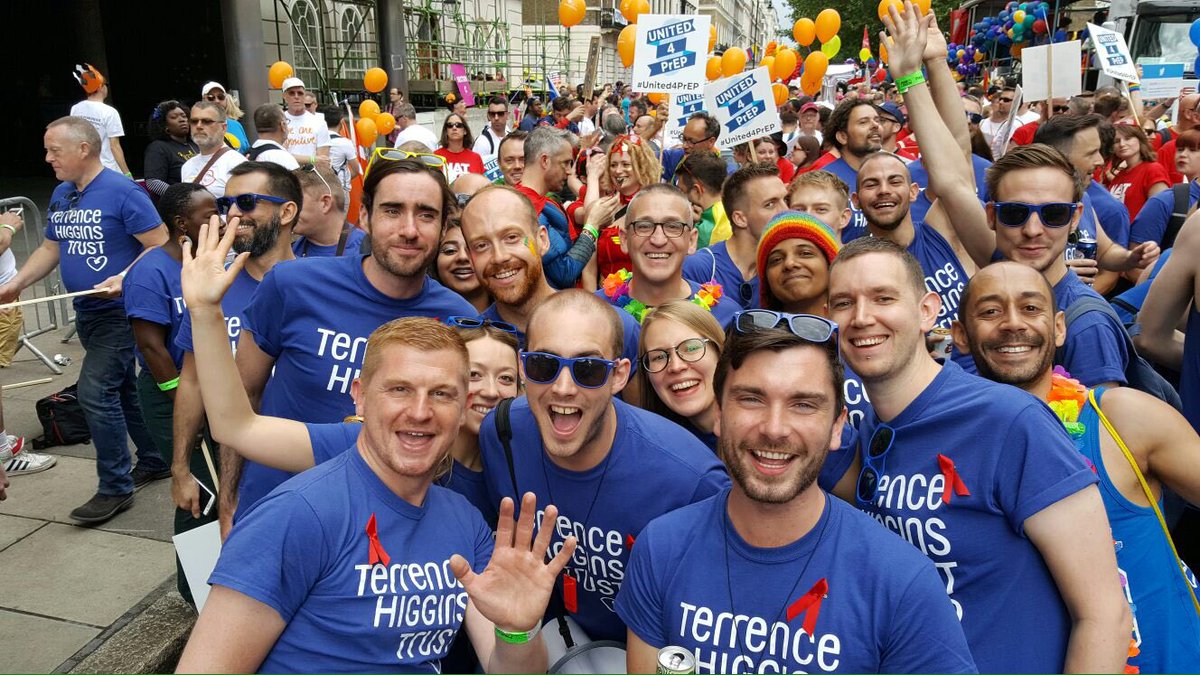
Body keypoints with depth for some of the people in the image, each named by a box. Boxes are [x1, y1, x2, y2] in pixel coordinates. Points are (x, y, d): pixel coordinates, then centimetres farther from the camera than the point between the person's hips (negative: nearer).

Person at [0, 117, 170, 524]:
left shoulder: (122, 192, -16)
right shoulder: (60, 195, 9)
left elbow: (160, 245, -17)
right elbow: (50, 249, 16)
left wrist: (124, 279, -28)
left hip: (120, 311, -8)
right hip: (86, 310, 8)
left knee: (95, 392, -12)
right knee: (122, 389, 16)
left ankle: (115, 487, 1)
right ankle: (154, 458, 32)